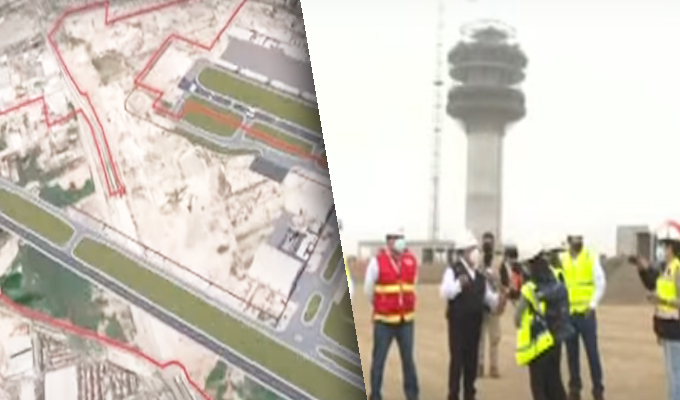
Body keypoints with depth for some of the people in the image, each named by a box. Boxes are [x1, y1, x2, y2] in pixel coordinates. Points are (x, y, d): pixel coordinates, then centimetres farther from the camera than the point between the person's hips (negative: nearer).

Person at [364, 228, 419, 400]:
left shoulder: (412, 260, 1)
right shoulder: (377, 261, -11)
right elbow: (368, 289, -1)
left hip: (406, 320, 3)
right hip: (384, 320, -3)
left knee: (408, 359, 10)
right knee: (378, 360, 3)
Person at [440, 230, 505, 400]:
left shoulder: (480, 275, 12)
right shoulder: (453, 270, -9)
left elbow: (487, 296, 12)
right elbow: (445, 292, -23)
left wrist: (499, 300, -8)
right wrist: (459, 284, -40)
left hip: (475, 322, 6)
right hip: (458, 322, -6)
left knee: (472, 360, 11)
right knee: (457, 359, -4)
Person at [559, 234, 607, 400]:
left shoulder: (591, 258, 0)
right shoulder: (561, 260, 3)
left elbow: (601, 283, -2)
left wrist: (593, 304, -11)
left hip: (586, 313, -2)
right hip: (568, 313, 2)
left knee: (592, 352, -1)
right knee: (571, 353, 8)